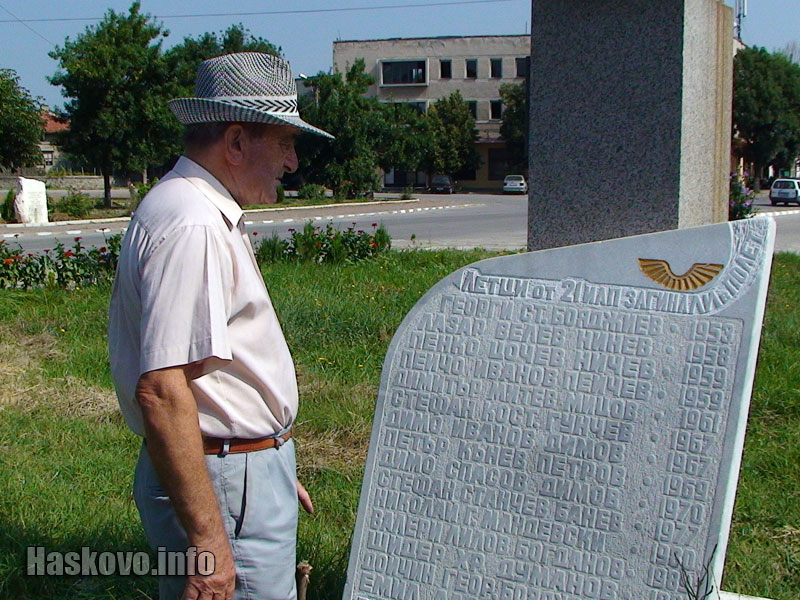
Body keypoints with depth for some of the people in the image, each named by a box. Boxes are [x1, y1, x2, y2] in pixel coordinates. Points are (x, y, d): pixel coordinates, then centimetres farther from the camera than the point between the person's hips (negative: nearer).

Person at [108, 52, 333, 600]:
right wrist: (207, 537, -26)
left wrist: (275, 465, 26)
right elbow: (162, 392, -27)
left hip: (245, 466, 10)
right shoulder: (191, 226, -21)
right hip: (223, 485, -10)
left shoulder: (212, 215, 14)